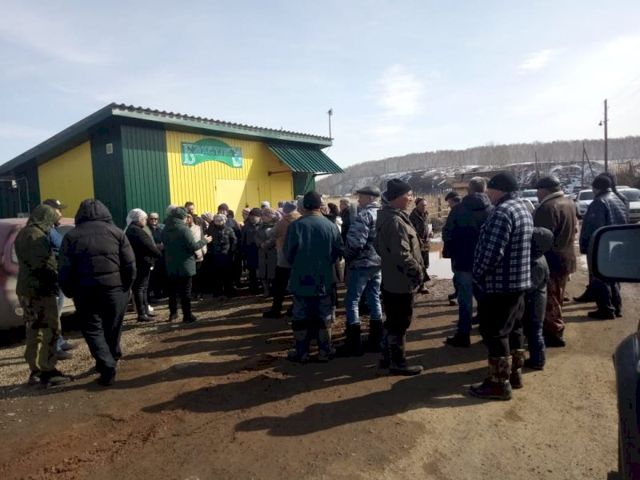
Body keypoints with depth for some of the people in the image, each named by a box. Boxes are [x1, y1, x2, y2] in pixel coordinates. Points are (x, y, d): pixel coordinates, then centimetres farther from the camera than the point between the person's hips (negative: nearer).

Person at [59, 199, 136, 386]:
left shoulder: (71, 236, 1)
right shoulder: (116, 232, 1)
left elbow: (65, 271, -2)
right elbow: (130, 264, -4)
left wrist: (71, 293, 7)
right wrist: (126, 286, 6)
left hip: (86, 292, -1)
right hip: (115, 289, 1)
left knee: (92, 330, 8)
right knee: (112, 328, 17)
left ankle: (107, 367, -4)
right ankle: (111, 359, 34)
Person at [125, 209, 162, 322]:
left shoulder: (132, 229, 16)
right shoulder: (136, 230, -16)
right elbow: (148, 246, -21)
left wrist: (156, 253, 6)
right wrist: (160, 254, -11)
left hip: (140, 263, 10)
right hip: (141, 264, -10)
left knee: (143, 288, 16)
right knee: (140, 288, -5)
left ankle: (145, 310, 24)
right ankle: (141, 314, 0)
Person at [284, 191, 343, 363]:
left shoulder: (295, 226, -13)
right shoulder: (330, 226, -8)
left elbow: (288, 252, -8)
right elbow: (339, 251, -2)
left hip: (301, 280, -1)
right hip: (324, 280, 1)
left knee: (301, 317, 10)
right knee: (324, 317, 13)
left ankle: (301, 353, 17)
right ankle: (324, 352, 19)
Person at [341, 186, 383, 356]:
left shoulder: (364, 216, -15)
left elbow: (355, 242, -22)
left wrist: (346, 255, -8)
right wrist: (379, 254, 17)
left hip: (361, 264, -9)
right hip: (378, 263, 9)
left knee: (351, 301, -1)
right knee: (374, 300, 14)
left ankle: (354, 345, 0)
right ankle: (376, 342, 21)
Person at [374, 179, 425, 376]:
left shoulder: (385, 216, 10)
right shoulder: (395, 221, -23)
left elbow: (379, 246, 20)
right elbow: (402, 255, -26)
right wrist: (418, 272, -16)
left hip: (391, 278, 10)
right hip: (401, 281, -10)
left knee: (392, 321, 19)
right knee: (400, 323, 3)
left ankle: (387, 357, 31)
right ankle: (398, 363, 15)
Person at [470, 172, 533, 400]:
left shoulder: (502, 212, -20)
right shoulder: (523, 208, 14)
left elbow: (492, 251, -26)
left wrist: (478, 274, -11)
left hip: (500, 283, -11)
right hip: (519, 280, 11)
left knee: (495, 333, -1)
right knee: (513, 328, 19)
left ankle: (499, 383, 6)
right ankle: (514, 373, 31)